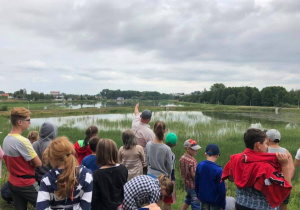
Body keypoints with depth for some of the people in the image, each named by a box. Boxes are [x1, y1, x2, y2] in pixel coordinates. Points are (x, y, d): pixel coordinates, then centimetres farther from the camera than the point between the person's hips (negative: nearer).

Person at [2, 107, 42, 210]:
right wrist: (30, 164, -1)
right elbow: (38, 163, -19)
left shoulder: (6, 139, 2)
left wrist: (27, 164, 1)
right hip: (26, 184, -8)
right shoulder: (22, 141, -24)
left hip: (12, 182, 8)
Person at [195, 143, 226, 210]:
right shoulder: (218, 170, -21)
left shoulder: (199, 165, -9)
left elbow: (196, 183, 2)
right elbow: (221, 189, -14)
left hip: (203, 198, 4)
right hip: (215, 201, -4)